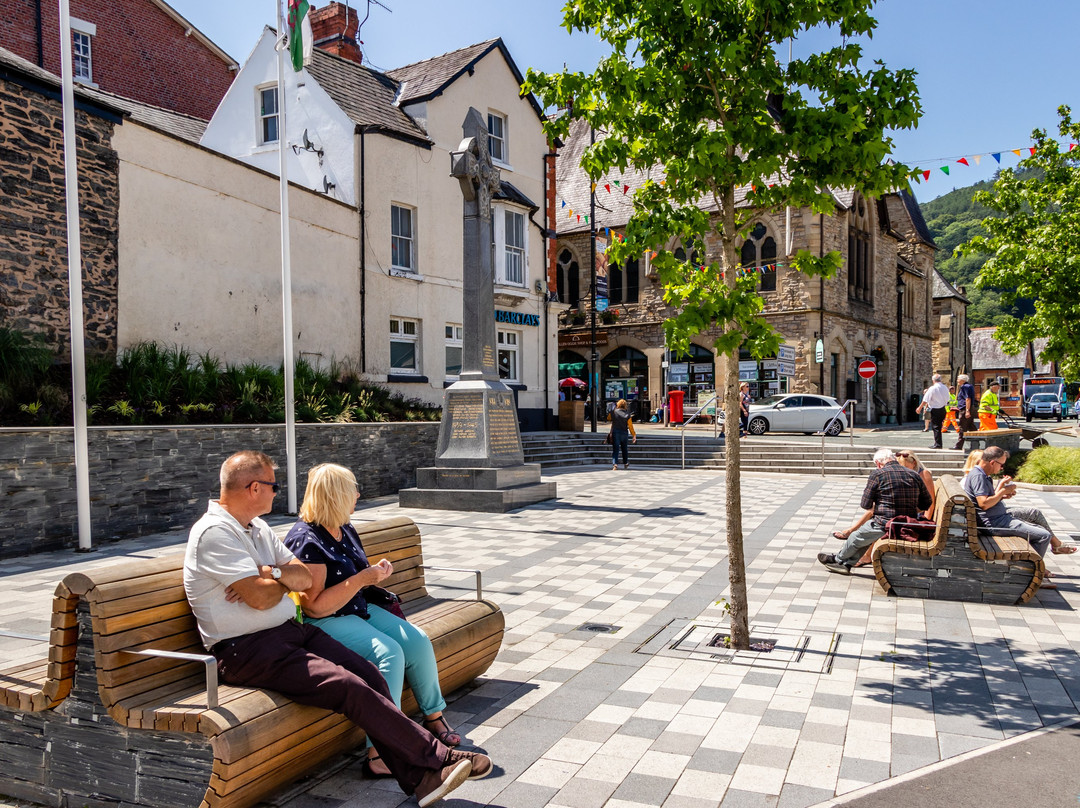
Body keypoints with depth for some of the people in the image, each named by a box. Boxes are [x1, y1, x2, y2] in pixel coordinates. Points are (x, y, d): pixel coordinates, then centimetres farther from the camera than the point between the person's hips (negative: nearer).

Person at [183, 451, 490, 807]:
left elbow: (305, 577, 11)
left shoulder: (257, 527, 16)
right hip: (248, 649, -9)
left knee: (371, 675, -11)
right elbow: (261, 597, -20)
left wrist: (271, 573, -11)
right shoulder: (214, 532, -13)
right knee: (351, 687, -22)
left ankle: (418, 778, -9)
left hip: (292, 630, 9)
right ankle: (439, 757, -12)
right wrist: (285, 580, 3)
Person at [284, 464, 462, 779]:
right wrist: (361, 579, -25)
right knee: (389, 653, -29)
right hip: (325, 623, -9)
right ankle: (379, 754, -26)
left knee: (418, 641, -8)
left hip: (360, 609, 9)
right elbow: (315, 607, -22)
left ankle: (434, 716, 11)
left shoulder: (345, 529, 9)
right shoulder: (306, 541, -19)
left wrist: (376, 572, 4)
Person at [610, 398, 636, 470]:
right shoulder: (627, 415, -6)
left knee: (615, 449, -4)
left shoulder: (613, 412, -7)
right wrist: (634, 435, 5)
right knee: (624, 449, 19)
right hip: (624, 433, 1)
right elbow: (630, 426, -4)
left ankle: (615, 464, -21)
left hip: (615, 433, -1)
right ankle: (625, 463, 34)